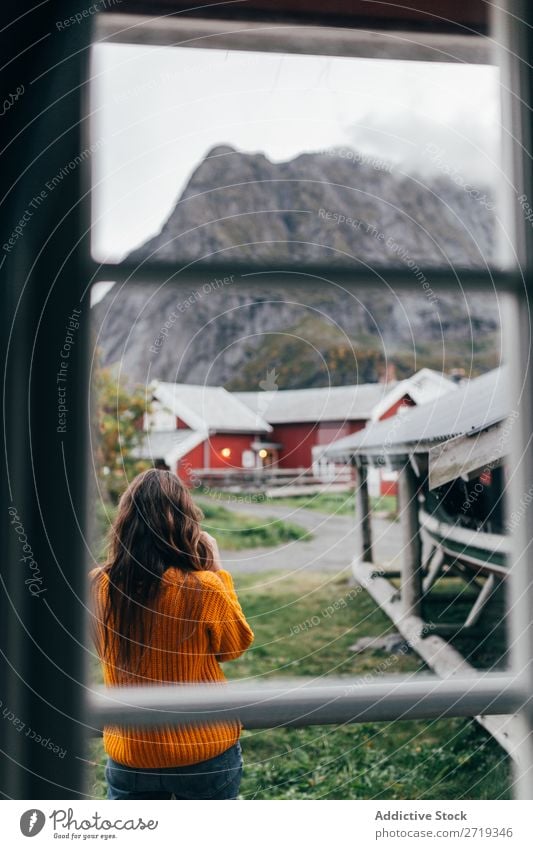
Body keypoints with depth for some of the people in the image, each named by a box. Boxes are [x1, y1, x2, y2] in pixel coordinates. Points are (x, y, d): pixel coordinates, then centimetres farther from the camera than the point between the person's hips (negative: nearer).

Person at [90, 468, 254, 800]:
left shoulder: (99, 586, -11)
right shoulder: (204, 589, -21)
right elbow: (236, 645, -3)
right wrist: (217, 571, -1)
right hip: (205, 750, -2)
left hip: (129, 753, 2)